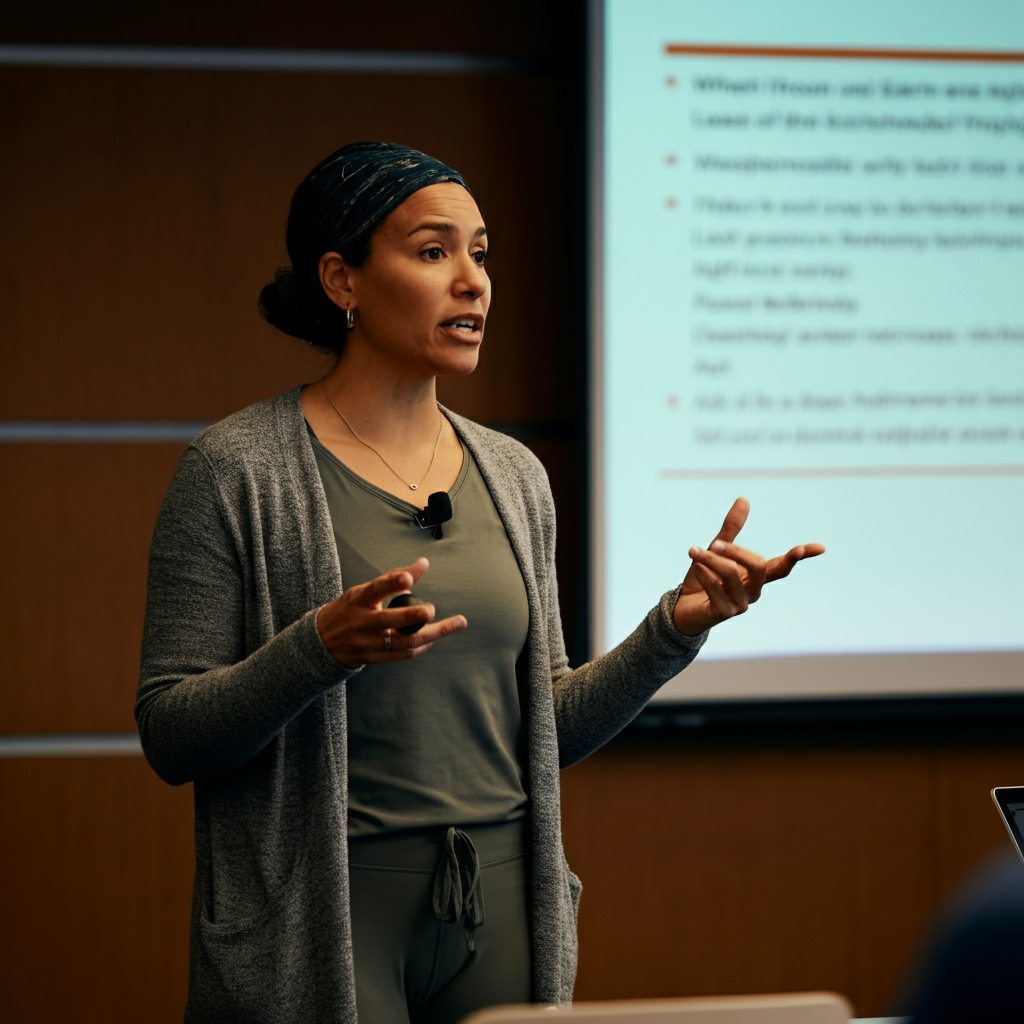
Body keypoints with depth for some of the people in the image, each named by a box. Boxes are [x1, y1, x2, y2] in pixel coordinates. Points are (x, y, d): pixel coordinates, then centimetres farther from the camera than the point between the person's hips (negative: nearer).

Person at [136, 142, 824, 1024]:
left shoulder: (514, 476, 9)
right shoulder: (237, 470, -6)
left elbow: (549, 729, 11)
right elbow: (170, 736, -10)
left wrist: (676, 626, -3)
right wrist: (320, 649, -25)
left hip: (502, 912, 5)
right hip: (321, 916, -4)